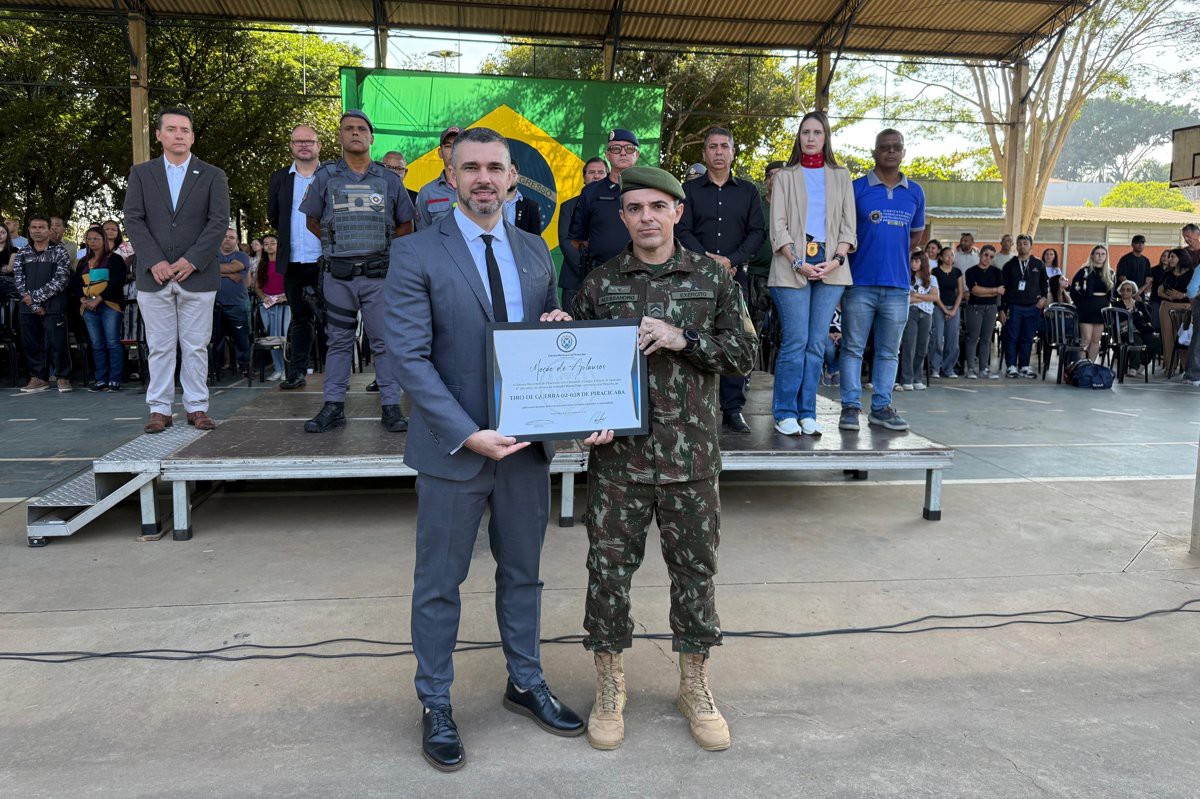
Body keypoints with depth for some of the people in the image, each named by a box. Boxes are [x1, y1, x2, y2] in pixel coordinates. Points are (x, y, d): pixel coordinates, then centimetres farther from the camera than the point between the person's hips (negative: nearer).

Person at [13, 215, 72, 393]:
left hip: (53, 307, -4)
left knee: (57, 343, -5)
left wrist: (35, 296, -12)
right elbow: (19, 281, 3)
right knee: (31, 344, 5)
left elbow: (60, 280, -9)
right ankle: (38, 378, 14)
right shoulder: (22, 253, 12)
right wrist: (34, 305, -9)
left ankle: (62, 377, 6)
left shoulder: (59, 252, 2)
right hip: (27, 308, 4)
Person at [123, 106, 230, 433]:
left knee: (196, 346, 3)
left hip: (197, 276, -1)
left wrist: (192, 260, -13)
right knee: (159, 347, 4)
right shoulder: (141, 174, 10)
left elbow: (219, 222, -3)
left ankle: (197, 408, 11)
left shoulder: (212, 176, 7)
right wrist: (154, 261, -10)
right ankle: (160, 409, 10)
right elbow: (133, 219, 3)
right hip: (154, 276, 1)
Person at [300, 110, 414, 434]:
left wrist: (377, 245, 9)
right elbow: (313, 222, 15)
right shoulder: (325, 177, 7)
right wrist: (340, 243, 11)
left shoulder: (389, 179, 8)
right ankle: (334, 406, 13)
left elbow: (405, 226, 15)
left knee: (385, 341, -1)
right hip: (338, 274, 1)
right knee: (338, 341, 7)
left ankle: (391, 407, 5)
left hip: (379, 274, 0)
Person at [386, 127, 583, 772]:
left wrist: (557, 326, -8)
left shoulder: (535, 251, 8)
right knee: (439, 583, 9)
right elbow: (410, 357, -14)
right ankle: (435, 706, 28)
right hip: (453, 446, -4)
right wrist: (468, 434, -21)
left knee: (522, 572, 18)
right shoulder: (416, 254, -8)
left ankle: (525, 684, 37)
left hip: (528, 440, 5)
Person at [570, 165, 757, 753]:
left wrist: (684, 339, -14)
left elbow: (744, 353, 2)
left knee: (695, 568, 9)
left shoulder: (712, 278, 4)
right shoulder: (600, 284, 5)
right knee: (609, 568, 6)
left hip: (690, 453, 0)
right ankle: (610, 688, 25)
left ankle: (694, 685, 29)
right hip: (618, 452, 0)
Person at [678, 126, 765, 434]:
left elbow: (757, 232, 6)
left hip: (735, 276, 1)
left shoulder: (748, 191, 15)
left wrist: (731, 260, -10)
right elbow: (682, 231, 2)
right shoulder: (690, 190, 12)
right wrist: (708, 261, -12)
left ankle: (733, 409, 0)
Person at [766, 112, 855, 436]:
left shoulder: (840, 176, 17)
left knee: (816, 344, 1)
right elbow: (778, 226, 2)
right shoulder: (785, 176, 10)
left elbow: (849, 224, 11)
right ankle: (785, 413, 1)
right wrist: (797, 262, -10)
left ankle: (807, 413, 7)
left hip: (831, 267, 2)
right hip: (792, 267, -2)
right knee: (795, 342, -7)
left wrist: (837, 259, -5)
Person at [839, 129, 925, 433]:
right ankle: (851, 406, 5)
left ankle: (881, 407, 15)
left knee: (889, 351, 7)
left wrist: (893, 255, 12)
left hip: (897, 285, 3)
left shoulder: (915, 193, 12)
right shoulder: (856, 189, 1)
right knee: (853, 348, 0)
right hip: (860, 283, -3)